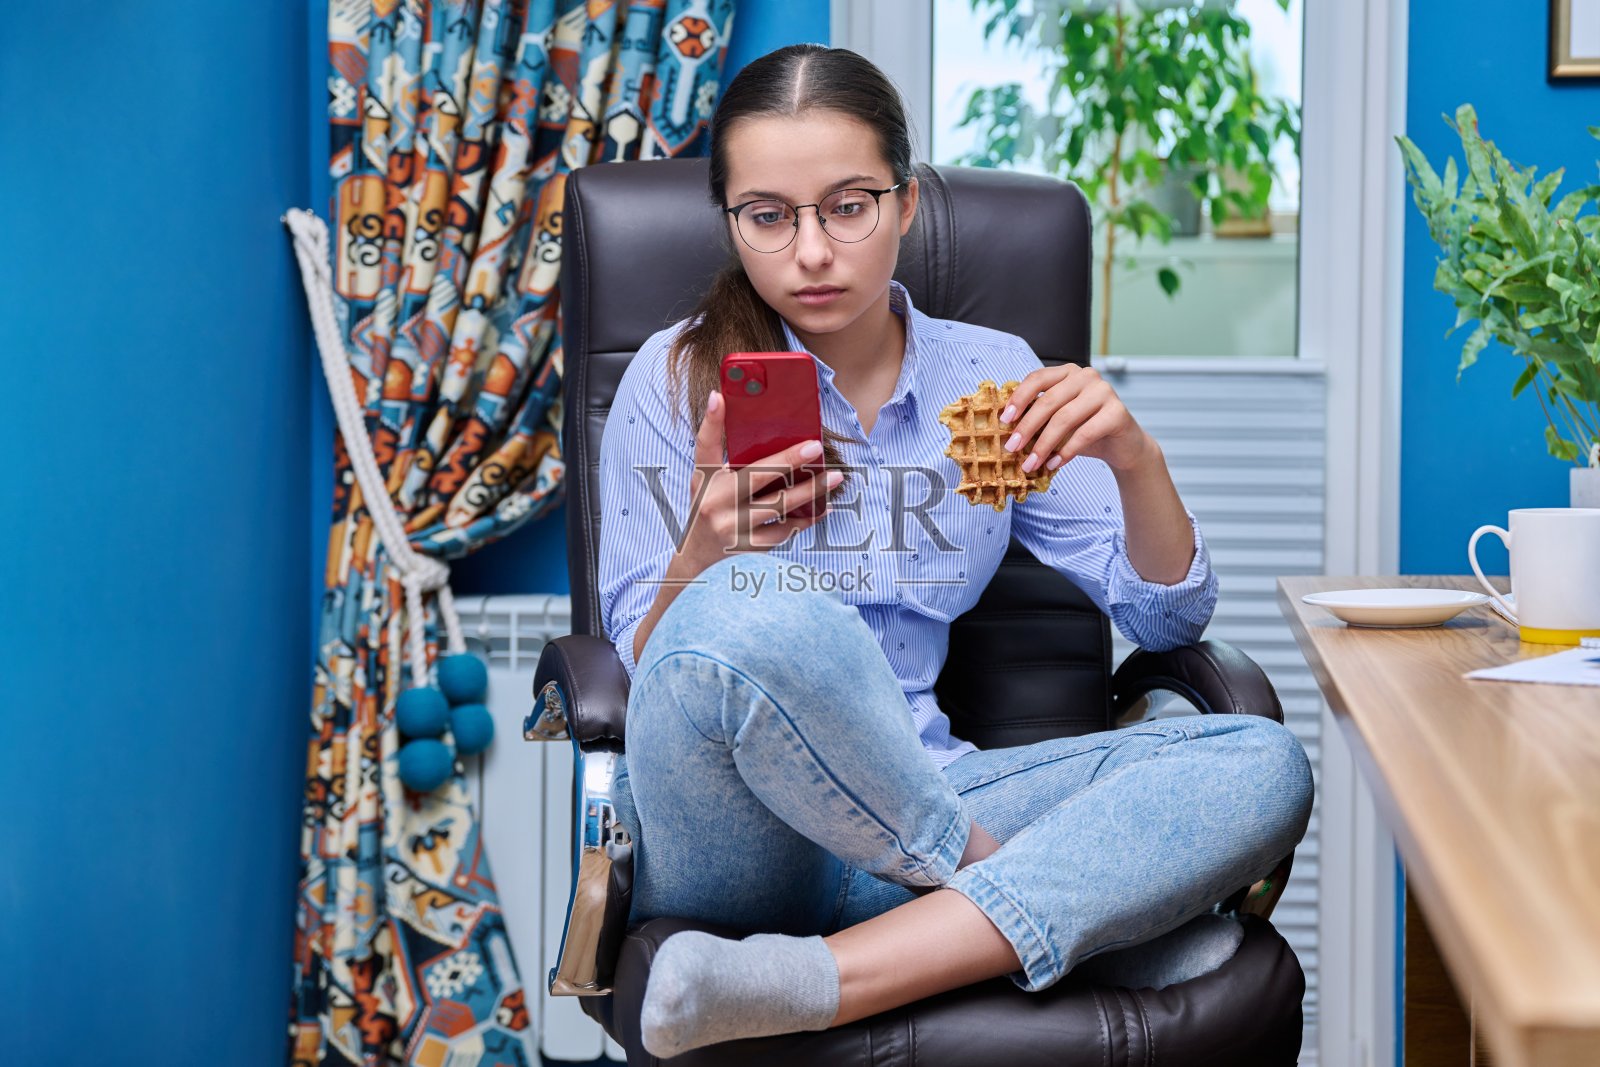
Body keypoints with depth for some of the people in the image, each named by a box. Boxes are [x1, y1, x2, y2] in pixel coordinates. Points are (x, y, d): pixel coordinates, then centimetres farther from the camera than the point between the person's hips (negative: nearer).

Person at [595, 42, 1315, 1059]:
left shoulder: (989, 374, 11)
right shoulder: (676, 379, 3)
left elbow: (1168, 618, 9)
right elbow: (645, 661, -1)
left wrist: (1134, 458, -11)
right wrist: (706, 551, -23)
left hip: (914, 810, 4)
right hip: (732, 828, -4)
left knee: (1264, 765, -18)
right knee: (750, 615, -36)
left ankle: (810, 981, -30)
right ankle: (1064, 907, -17)